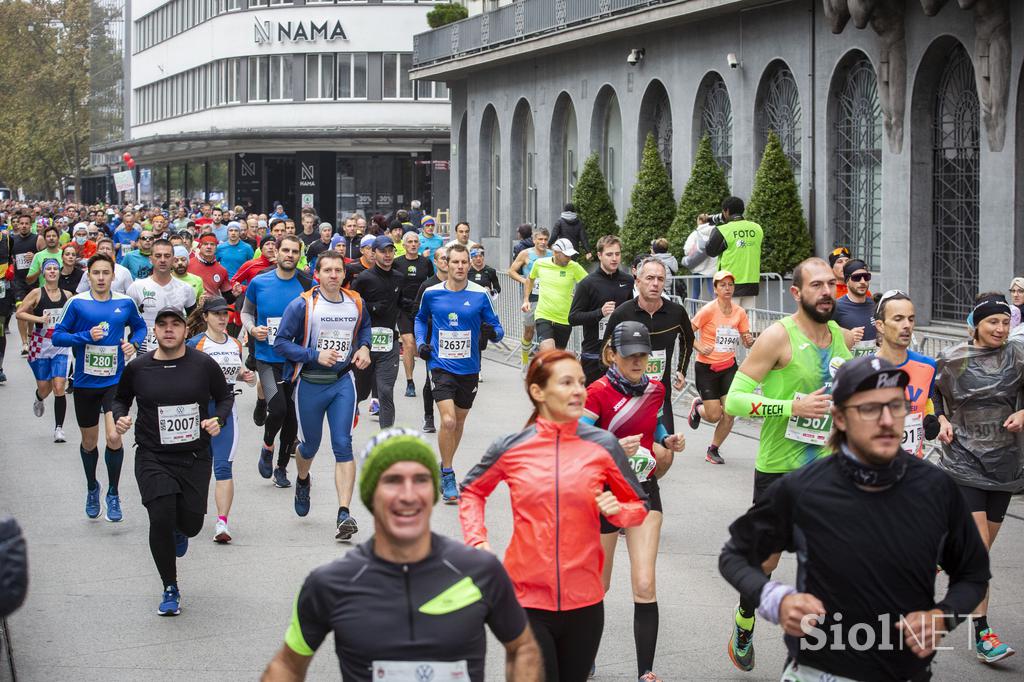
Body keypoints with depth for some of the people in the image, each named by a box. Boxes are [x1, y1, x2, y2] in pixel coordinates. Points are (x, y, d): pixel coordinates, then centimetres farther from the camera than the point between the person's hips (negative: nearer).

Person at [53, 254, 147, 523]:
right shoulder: (77, 303, -6)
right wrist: (86, 336, -19)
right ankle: (92, 488, 40)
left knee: (114, 437, -15)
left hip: (115, 381, 0)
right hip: (85, 382, 0)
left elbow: (140, 327, 16)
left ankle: (113, 495, 5)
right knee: (89, 442, 14)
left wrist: (133, 343, -4)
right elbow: (57, 336, -4)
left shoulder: (125, 303, -1)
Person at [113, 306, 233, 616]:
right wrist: (120, 417, -5)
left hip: (195, 458, 1)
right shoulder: (138, 368, -2)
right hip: (153, 458, -1)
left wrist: (219, 419, -7)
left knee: (191, 524, 0)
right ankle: (170, 590, 5)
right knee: (161, 519, -15)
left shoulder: (204, 364, -3)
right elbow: (121, 398, 16)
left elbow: (225, 396, 11)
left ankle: (179, 531, 44)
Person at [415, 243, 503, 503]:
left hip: (468, 369, 2)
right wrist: (421, 343, 3)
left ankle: (445, 468, 36)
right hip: (440, 366, -2)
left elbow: (496, 326, 1)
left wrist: (494, 332, -22)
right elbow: (421, 319, 18)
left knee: (459, 422, 14)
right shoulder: (431, 294, -2)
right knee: (448, 421, -16)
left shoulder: (480, 295, -5)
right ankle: (447, 476, -2)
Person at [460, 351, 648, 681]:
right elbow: (472, 491, 16)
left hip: (584, 602, 2)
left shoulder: (603, 445, -1)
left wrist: (617, 510, -11)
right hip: (528, 600, -1)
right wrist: (477, 539, 1)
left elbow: (639, 507, 10)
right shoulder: (510, 448, -2)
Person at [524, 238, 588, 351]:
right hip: (543, 315, -1)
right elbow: (530, 279, 19)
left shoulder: (574, 267, -6)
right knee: (547, 351, -22)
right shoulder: (540, 264, -1)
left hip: (564, 320, 1)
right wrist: (526, 300, 11)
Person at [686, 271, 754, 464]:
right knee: (714, 416, -5)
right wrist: (699, 347, -21)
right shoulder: (708, 310, -13)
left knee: (730, 413, -6)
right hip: (706, 368, -4)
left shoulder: (739, 312, 1)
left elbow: (746, 342, 9)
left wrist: (749, 341, -13)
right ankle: (698, 406, 32)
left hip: (729, 367, 4)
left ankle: (713, 450, 18)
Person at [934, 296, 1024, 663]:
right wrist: (942, 420, -2)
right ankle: (982, 632, -9)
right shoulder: (951, 359, -2)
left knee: (982, 546, 9)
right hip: (964, 462, -3)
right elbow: (932, 394, 14)